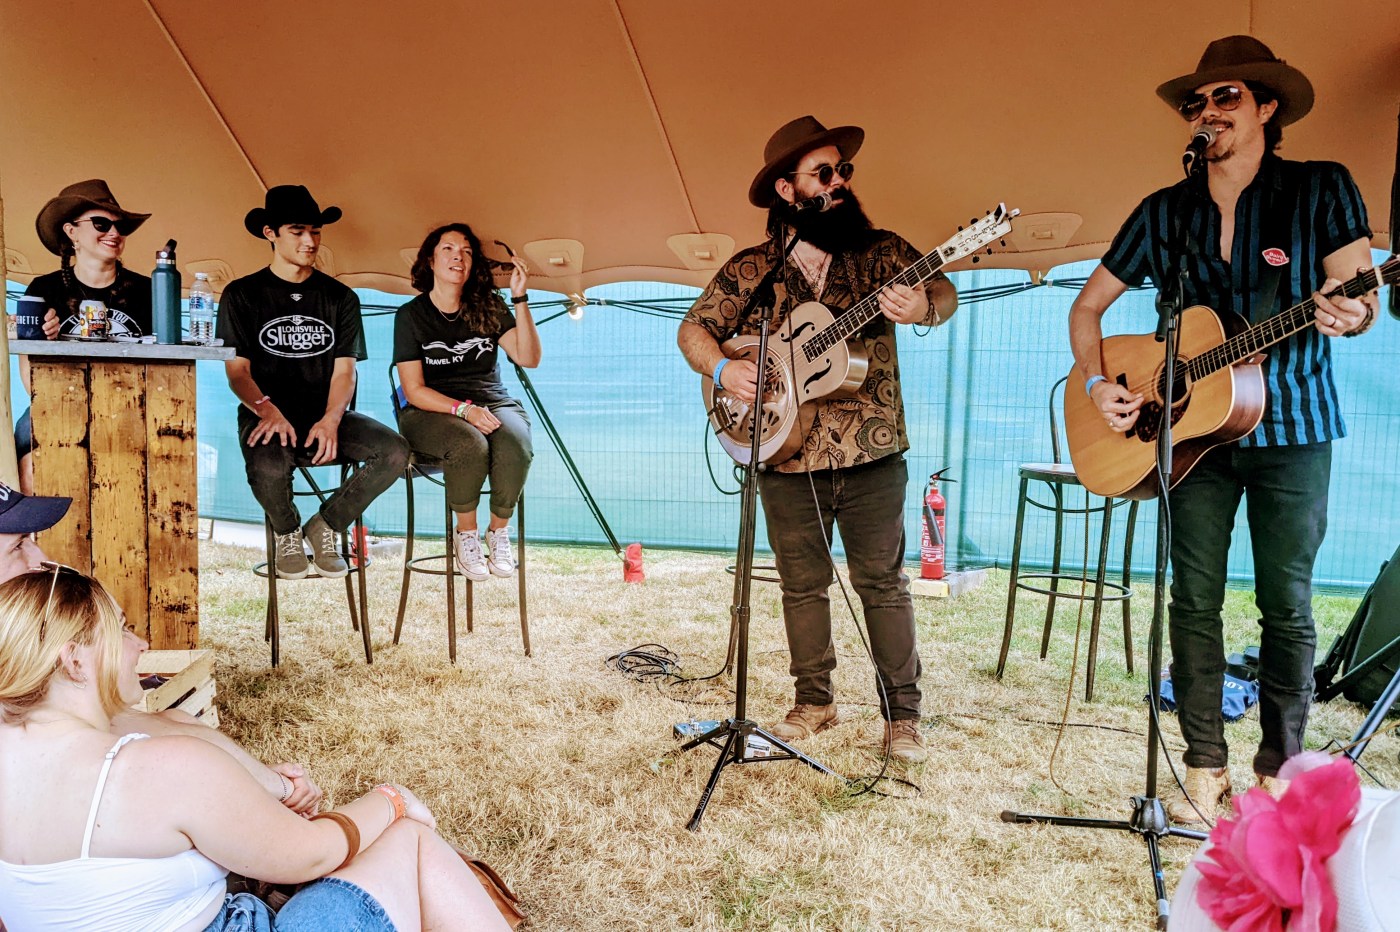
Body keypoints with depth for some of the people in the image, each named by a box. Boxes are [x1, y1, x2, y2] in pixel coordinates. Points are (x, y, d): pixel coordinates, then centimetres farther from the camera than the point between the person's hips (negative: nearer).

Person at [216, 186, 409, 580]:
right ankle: (287, 533, 0)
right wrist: (267, 409, -21)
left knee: (394, 451, -25)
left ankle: (325, 525, -2)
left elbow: (344, 370, 4)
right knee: (267, 467, -37)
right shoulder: (242, 295, 7)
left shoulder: (339, 297, 12)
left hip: (326, 415, 2)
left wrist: (331, 419, -15)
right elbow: (237, 370, 0)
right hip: (266, 414, -2)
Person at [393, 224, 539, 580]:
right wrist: (464, 410, -21)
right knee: (470, 444, -37)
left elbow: (528, 358, -3)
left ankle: (499, 531, -9)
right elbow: (414, 390, -5)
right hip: (432, 411, -2)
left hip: (493, 403, 3)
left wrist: (520, 299, -11)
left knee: (515, 444, -33)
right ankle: (466, 534, -12)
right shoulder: (411, 315, 0)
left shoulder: (488, 307, 8)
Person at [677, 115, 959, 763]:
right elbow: (693, 329, 7)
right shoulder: (749, 270, 3)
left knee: (882, 582, 5)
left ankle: (902, 713, 17)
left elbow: (942, 292, -6)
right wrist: (723, 370, -13)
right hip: (787, 458, 1)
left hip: (872, 454, -1)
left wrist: (922, 307, -30)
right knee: (802, 584, 11)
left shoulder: (879, 251, 2)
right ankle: (814, 701, 27)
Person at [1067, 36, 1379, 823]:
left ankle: (1278, 772, 20)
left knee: (1287, 606, 4)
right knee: (1195, 601, 2)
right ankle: (1207, 767, 15)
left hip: (1293, 429, -2)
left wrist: (1350, 314, -30)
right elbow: (1089, 305, 9)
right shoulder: (1166, 212, 6)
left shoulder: (1322, 189, 0)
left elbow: (1359, 298, -6)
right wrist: (1097, 383, -7)